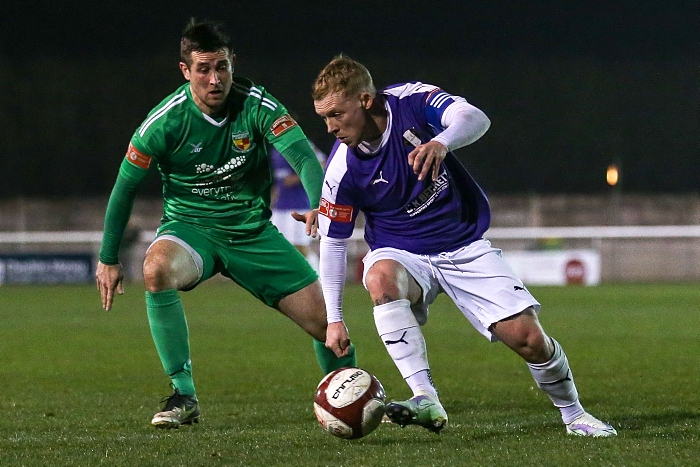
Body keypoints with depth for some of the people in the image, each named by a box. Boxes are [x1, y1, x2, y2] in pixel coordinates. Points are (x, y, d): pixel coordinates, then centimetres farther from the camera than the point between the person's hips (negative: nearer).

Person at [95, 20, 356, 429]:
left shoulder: (257, 106, -14)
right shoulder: (166, 121, -16)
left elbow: (302, 154, -27)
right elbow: (127, 185, -5)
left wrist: (319, 204, -48)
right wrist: (109, 259, -1)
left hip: (254, 230, 2)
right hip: (190, 226, -2)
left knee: (327, 323, -4)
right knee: (157, 268, -37)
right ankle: (184, 395, -28)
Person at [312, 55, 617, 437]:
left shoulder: (411, 101, -18)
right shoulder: (342, 169, -16)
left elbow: (475, 118, -32)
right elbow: (333, 241, -8)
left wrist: (442, 142, -54)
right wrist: (334, 318, -12)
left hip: (464, 245, 1)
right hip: (401, 254, -1)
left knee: (528, 339, -9)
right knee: (381, 278, -37)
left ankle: (573, 413, 20)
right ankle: (426, 399, -41)